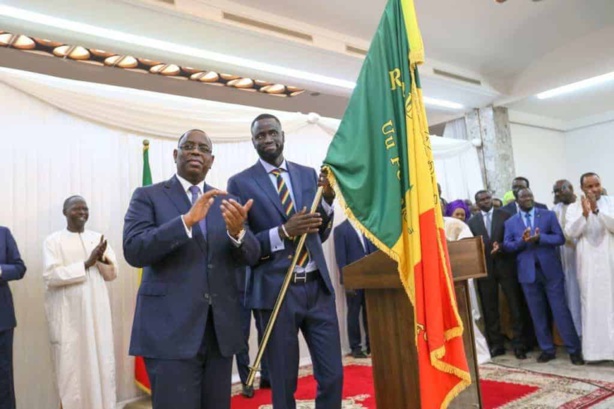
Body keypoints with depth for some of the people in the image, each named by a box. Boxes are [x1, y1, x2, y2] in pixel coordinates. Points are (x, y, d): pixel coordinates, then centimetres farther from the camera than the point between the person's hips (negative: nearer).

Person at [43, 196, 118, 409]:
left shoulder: (98, 238, 11)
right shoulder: (53, 241, 0)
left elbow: (112, 273, 8)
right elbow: (50, 275, -12)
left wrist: (100, 259, -12)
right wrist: (87, 264, -15)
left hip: (97, 312, 4)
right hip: (68, 315, -3)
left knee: (102, 362, 6)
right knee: (71, 365, 1)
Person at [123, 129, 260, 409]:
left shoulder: (226, 203, 11)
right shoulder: (148, 196, 1)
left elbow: (251, 257, 3)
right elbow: (134, 251, -13)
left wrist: (237, 231, -19)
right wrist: (187, 220, -24)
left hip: (221, 328, 4)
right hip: (170, 328, -4)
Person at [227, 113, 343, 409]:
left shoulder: (308, 174, 9)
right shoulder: (240, 183, -2)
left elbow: (320, 235, 11)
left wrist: (328, 200, -6)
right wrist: (283, 232, -20)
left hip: (318, 287, 3)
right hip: (277, 291, -3)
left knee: (332, 376, 10)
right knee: (283, 383, 11)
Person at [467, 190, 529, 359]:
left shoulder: (504, 215, 4)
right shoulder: (472, 222, 7)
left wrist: (501, 246, -16)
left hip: (505, 265, -1)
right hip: (485, 268, 1)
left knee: (515, 305, 2)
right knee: (489, 308, 7)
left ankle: (519, 344, 12)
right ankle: (496, 344, 18)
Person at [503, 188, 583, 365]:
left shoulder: (548, 215, 5)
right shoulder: (510, 222, 8)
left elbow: (560, 238, -3)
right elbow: (506, 245, 0)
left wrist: (540, 238, -18)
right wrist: (522, 241, -18)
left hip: (550, 269, -1)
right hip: (528, 272, 2)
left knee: (560, 310, 0)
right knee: (537, 313, 7)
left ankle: (574, 349, 10)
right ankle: (547, 350, 17)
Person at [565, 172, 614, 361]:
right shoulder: (574, 207, 6)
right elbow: (571, 233, -6)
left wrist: (597, 210, -19)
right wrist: (585, 213, -18)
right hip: (588, 262, 0)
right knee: (591, 304, 2)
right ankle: (595, 348, 8)